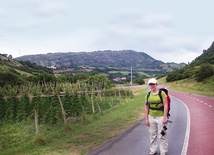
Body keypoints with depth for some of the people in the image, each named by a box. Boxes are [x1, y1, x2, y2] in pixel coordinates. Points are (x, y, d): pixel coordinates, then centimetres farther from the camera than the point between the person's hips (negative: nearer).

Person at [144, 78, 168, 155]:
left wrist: (164, 118, -14)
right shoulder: (148, 95, 4)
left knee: (162, 135, 2)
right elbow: (146, 107, 7)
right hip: (151, 117, 4)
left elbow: (165, 105, -10)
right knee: (152, 135, 13)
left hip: (160, 117, -4)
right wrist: (146, 119, 4)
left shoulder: (162, 93, -8)